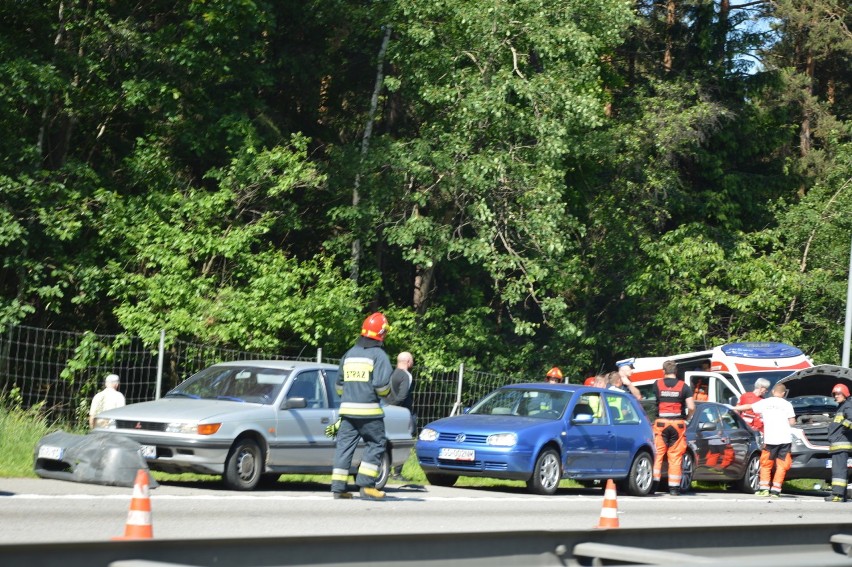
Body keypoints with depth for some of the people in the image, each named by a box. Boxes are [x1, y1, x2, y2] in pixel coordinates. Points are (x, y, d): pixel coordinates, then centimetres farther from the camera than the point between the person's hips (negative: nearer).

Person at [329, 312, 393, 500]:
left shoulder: (349, 354, 14)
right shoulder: (378, 355, -6)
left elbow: (338, 385, 18)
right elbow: (381, 385, -15)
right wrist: (385, 392, 6)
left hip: (347, 408, 6)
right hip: (369, 410, -6)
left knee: (345, 445, 7)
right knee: (376, 444, 3)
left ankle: (338, 487, 4)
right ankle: (366, 485, -4)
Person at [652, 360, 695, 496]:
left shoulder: (657, 384, 1)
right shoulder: (684, 386, 0)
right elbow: (691, 407, -5)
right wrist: (687, 417, 12)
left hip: (661, 422, 0)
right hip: (678, 423, 0)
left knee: (658, 454, 4)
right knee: (675, 456, 4)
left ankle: (654, 483, -3)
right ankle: (674, 487, 3)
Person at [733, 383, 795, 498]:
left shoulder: (765, 402, 7)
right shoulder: (787, 404, 6)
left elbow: (749, 407, 18)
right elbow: (792, 422, 2)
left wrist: (734, 408, 32)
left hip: (770, 439, 0)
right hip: (785, 438, 0)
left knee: (766, 464, 13)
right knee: (781, 465, 6)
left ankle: (764, 488, 5)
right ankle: (776, 490, 1)